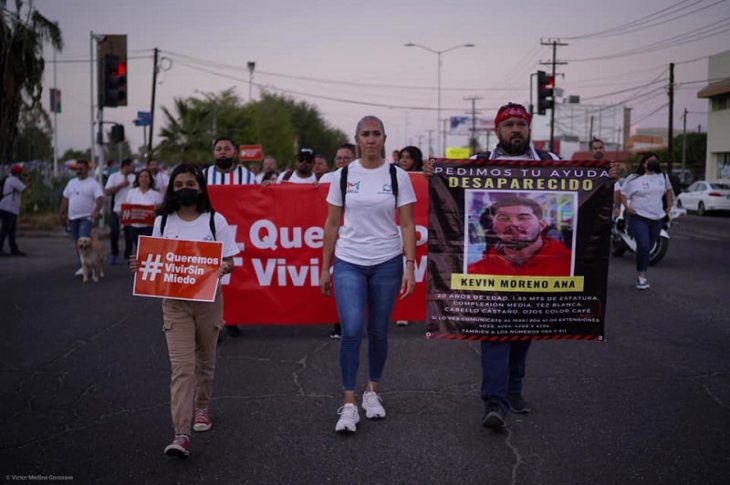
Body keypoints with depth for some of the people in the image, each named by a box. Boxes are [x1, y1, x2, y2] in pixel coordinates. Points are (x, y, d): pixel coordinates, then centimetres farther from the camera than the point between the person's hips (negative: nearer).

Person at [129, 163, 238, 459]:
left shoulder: (215, 221, -1)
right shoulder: (163, 222, 4)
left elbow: (229, 261, -1)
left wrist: (223, 268, -23)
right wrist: (142, 266, -12)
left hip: (207, 300, 0)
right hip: (174, 302, 0)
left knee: (205, 361, 16)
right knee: (181, 367, -9)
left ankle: (201, 408, 41)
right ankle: (181, 435, -14)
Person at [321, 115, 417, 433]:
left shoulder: (397, 176, 0)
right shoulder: (343, 176, 3)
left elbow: (407, 225, -1)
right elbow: (332, 224, 7)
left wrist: (410, 265, -10)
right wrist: (325, 267, 5)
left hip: (387, 263, 0)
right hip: (349, 263, 0)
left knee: (378, 332, 9)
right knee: (352, 330, -12)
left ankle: (372, 392, 29)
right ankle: (349, 404, -4)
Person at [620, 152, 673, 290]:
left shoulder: (663, 177, 10)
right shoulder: (634, 179, -4)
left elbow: (669, 190, 26)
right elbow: (623, 193, 2)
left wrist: (669, 206, 16)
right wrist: (627, 208, -10)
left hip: (657, 219, 5)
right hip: (639, 218, -5)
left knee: (648, 248, 10)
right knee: (643, 246, -19)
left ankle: (641, 275, 24)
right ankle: (642, 275, -5)